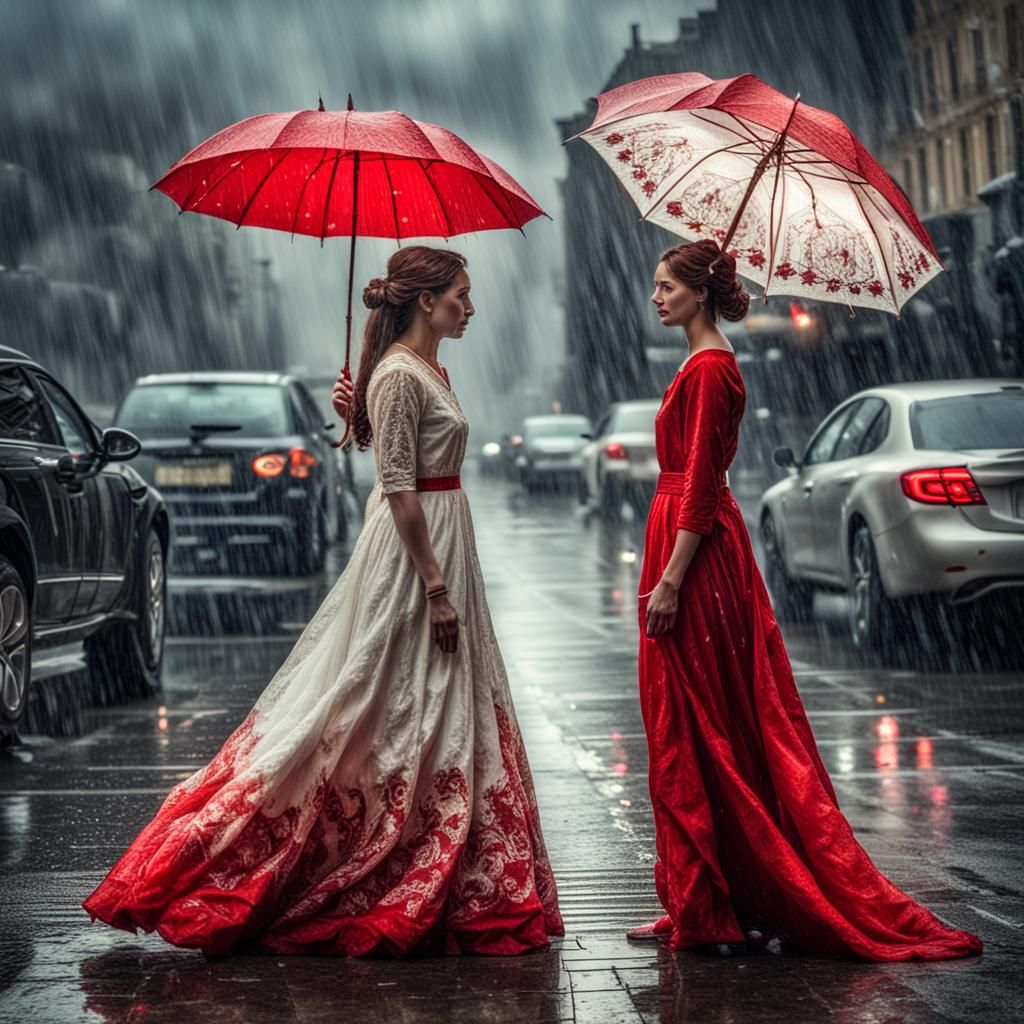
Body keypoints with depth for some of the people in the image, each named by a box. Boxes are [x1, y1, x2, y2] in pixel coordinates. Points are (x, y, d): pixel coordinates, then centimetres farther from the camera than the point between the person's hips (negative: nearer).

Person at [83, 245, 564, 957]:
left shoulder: (432, 371, 14)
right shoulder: (400, 376, -16)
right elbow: (398, 490, -21)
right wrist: (435, 587, -22)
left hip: (443, 548, 10)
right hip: (412, 558, -10)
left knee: (442, 722, 12)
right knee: (399, 716, -6)